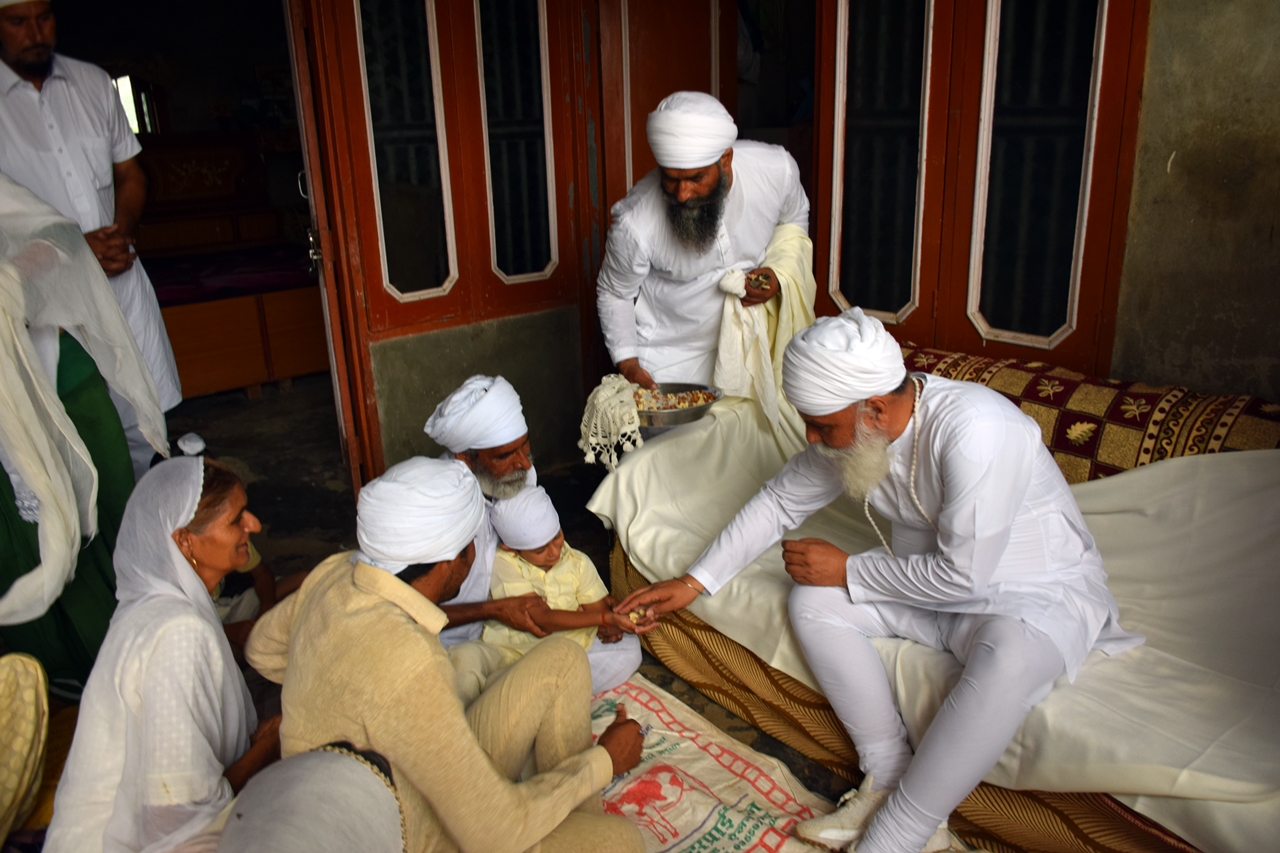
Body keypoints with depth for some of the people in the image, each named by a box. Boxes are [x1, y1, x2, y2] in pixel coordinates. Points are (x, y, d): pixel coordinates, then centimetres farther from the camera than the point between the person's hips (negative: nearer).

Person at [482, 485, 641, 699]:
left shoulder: (578, 563, 0)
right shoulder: (503, 565, -17)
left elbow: (597, 608, -1)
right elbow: (542, 619, -24)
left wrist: (609, 627, -26)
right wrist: (605, 617, -33)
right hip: (517, 650, -5)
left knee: (629, 645, -15)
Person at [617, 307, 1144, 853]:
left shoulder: (974, 429, -32)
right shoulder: (849, 431, -9)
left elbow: (965, 574, -29)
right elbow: (776, 503, 3)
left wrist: (848, 572, -18)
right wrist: (693, 583, -2)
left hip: (1042, 594, -6)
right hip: (936, 586, 7)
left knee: (1008, 663, -37)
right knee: (811, 602, -11)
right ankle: (889, 784, -6)